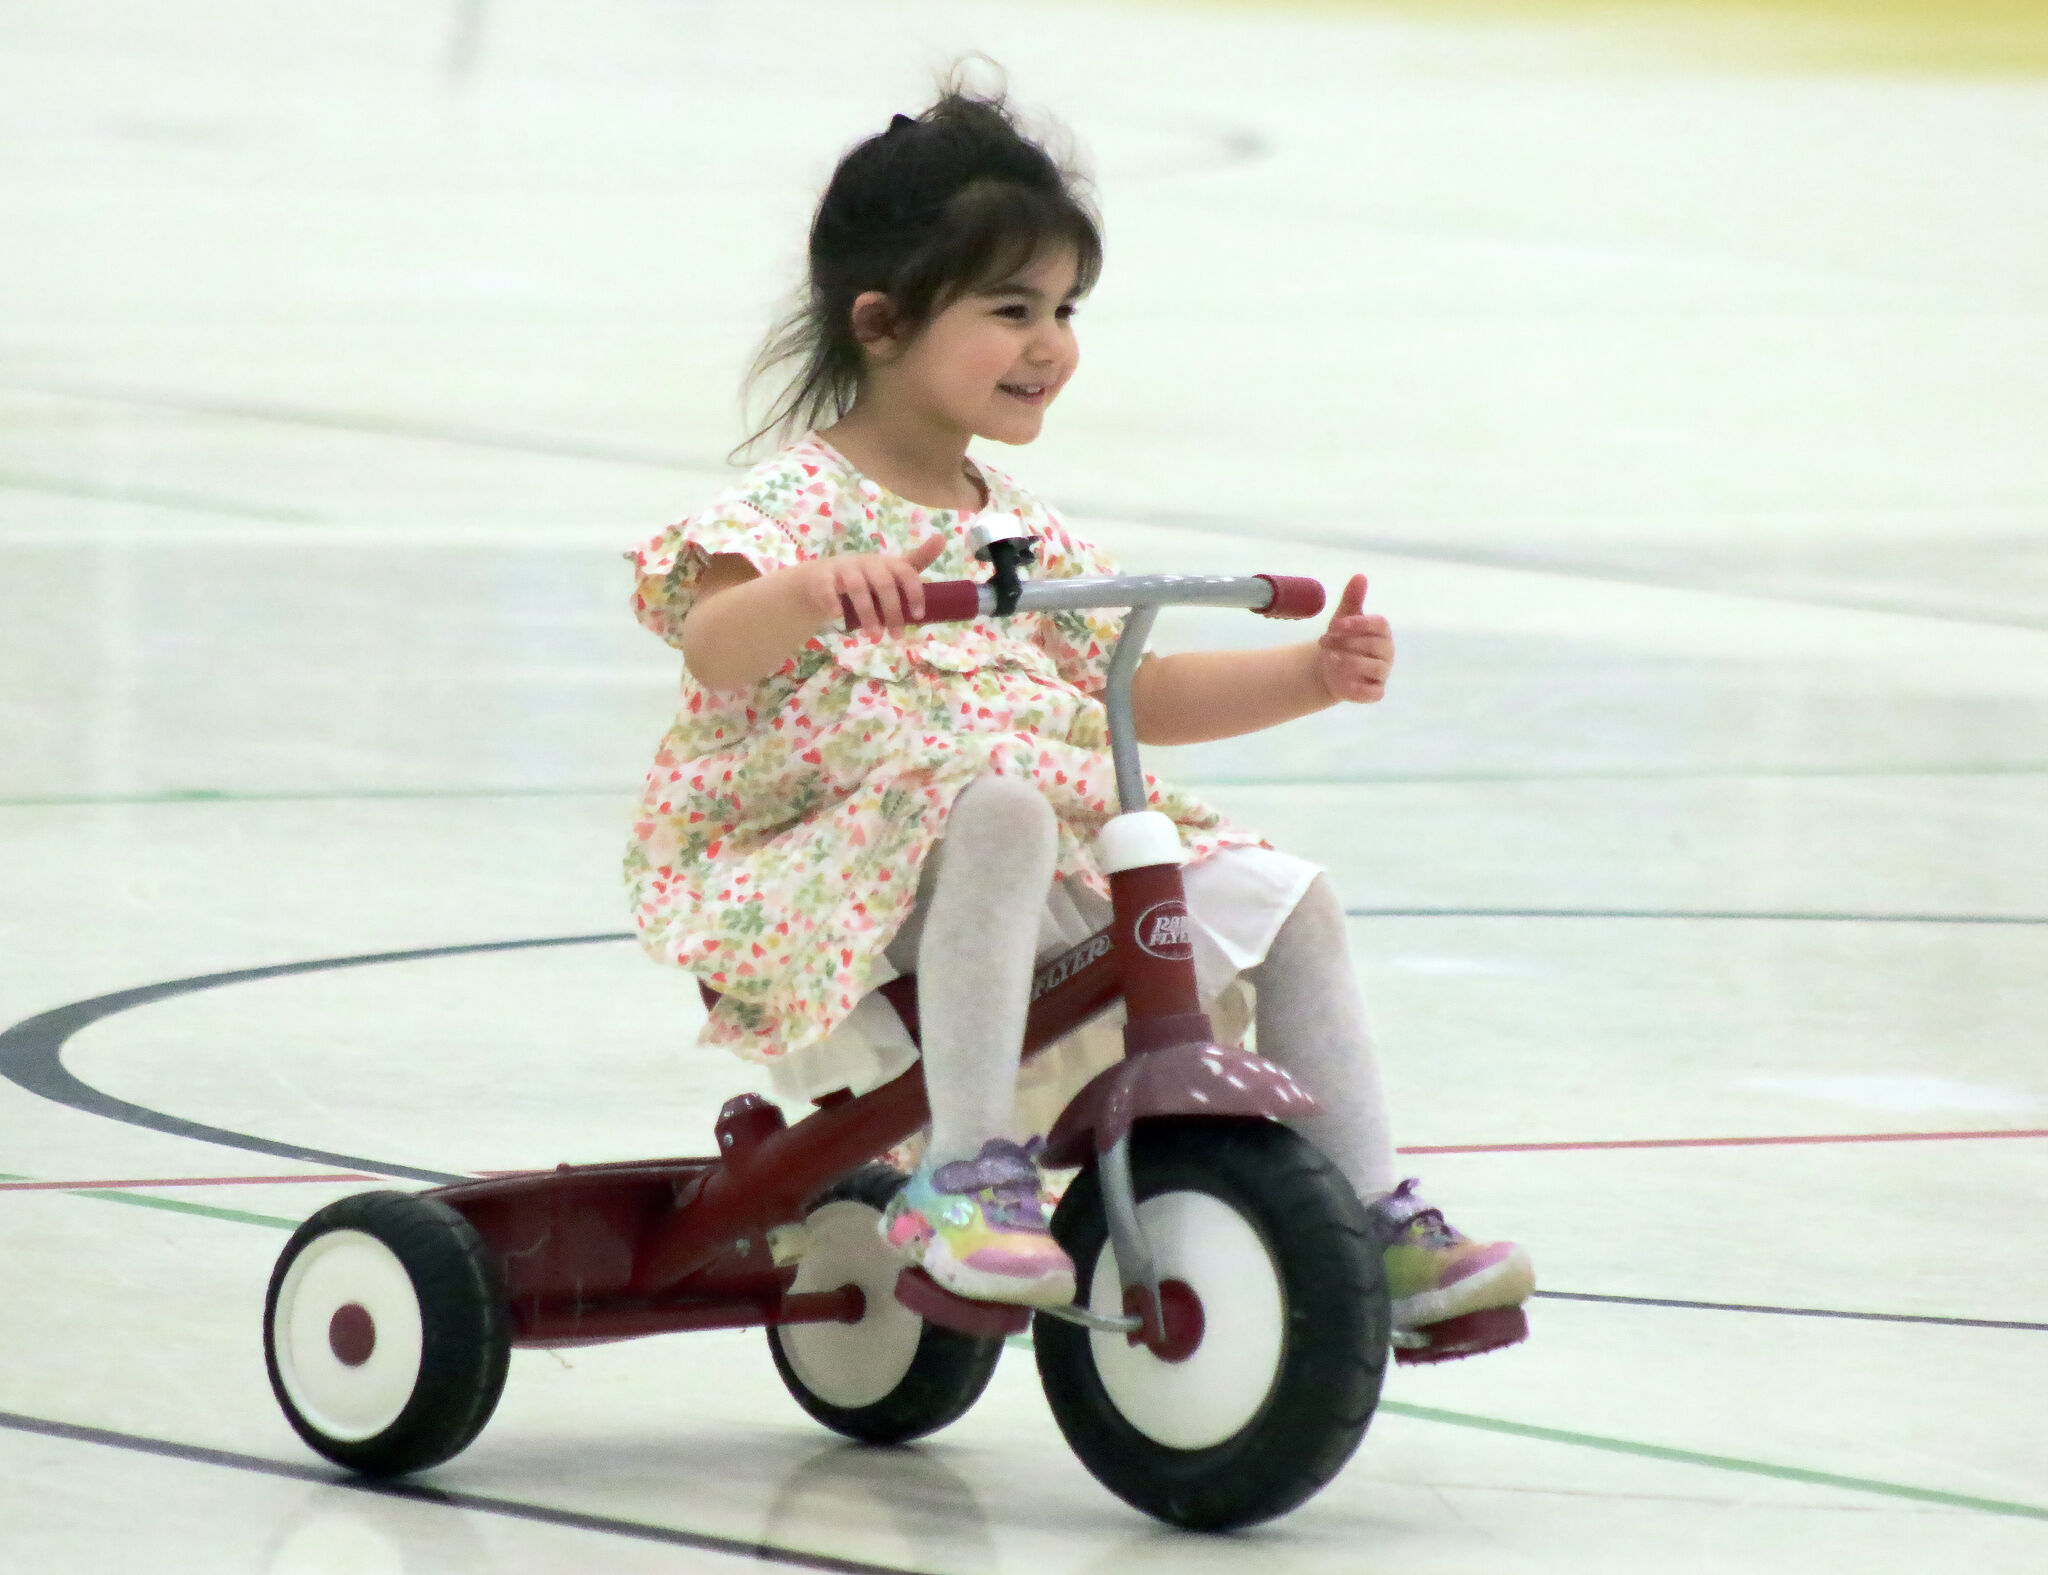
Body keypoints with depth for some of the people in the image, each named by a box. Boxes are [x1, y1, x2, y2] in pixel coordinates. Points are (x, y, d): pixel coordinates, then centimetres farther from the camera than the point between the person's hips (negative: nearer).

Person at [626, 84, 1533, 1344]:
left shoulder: (1023, 533, 17)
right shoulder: (802, 507, -6)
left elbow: (1135, 689, 24)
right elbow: (715, 646, -24)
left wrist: (1312, 674, 11)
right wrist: (811, 592, -46)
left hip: (1061, 871, 8)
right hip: (838, 863, -8)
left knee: (1285, 900, -4)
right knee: (995, 802, -38)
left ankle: (1375, 1221, 0)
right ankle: (968, 1175, -41)